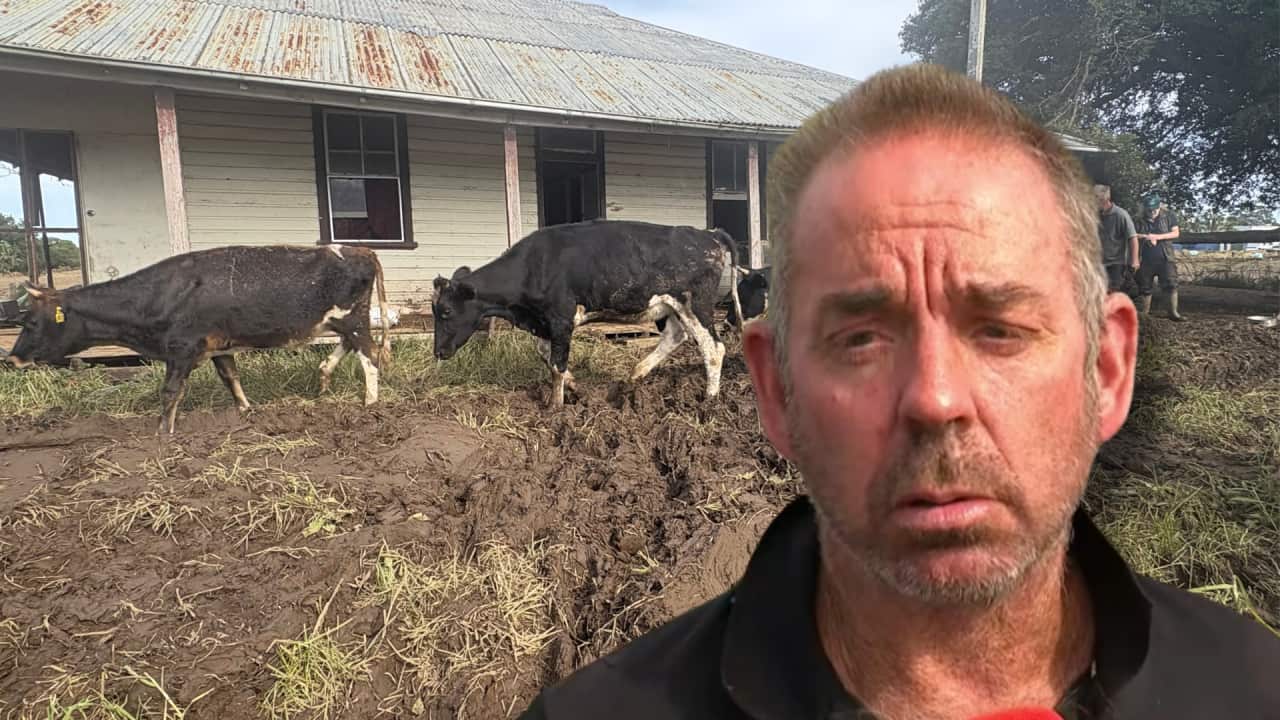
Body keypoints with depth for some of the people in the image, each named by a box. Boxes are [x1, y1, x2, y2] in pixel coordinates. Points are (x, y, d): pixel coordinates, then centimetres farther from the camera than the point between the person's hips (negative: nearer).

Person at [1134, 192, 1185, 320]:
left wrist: (1157, 237, -15)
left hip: (1165, 258, -2)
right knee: (1145, 287, 7)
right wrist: (1145, 237, -12)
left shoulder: (1168, 216, 1)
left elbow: (1176, 233, -4)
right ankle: (1144, 314, 16)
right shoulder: (1140, 220, 5)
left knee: (1171, 285, -8)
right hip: (1147, 258, 2)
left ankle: (1173, 312, -2)